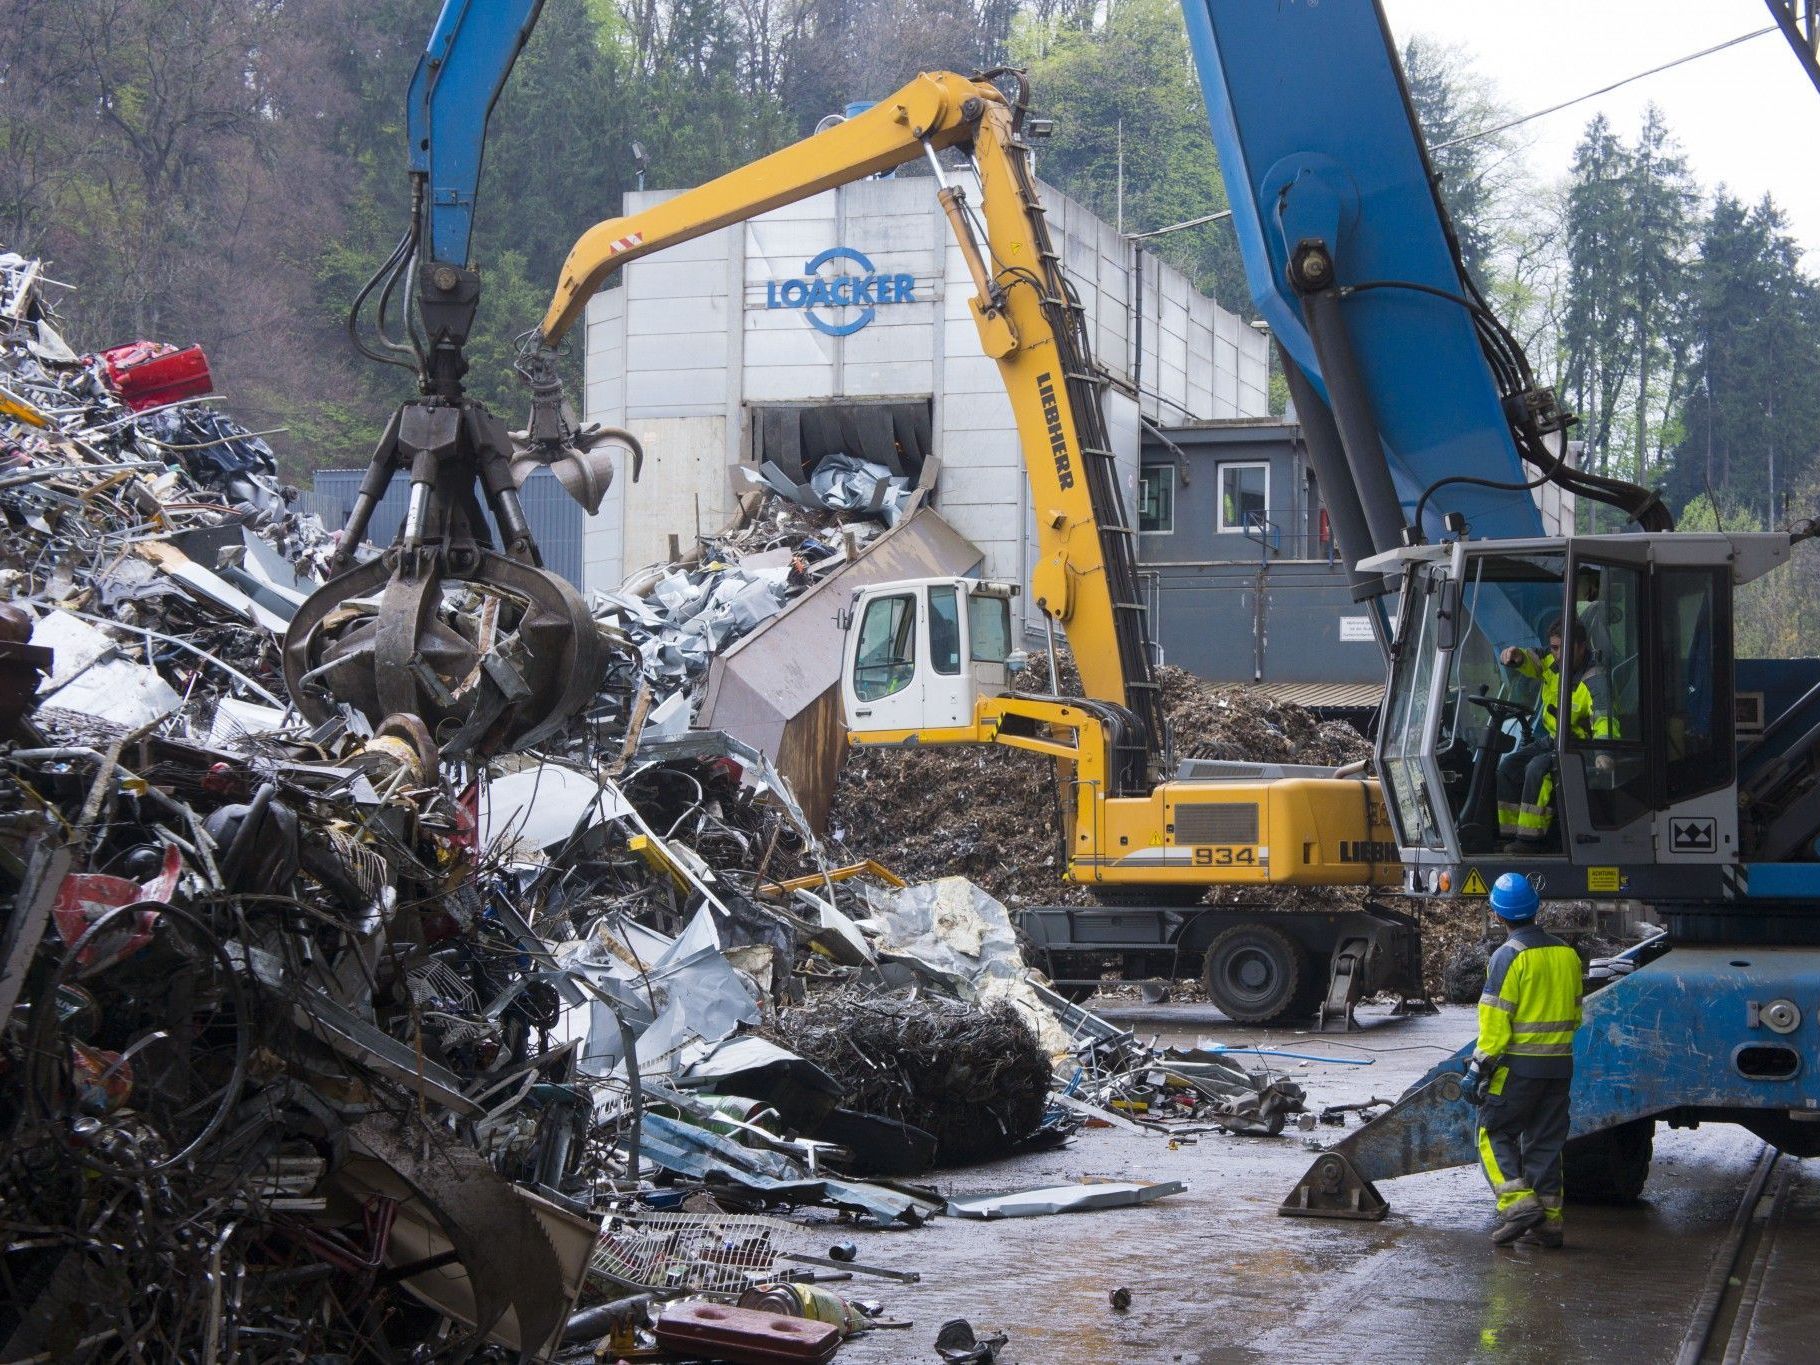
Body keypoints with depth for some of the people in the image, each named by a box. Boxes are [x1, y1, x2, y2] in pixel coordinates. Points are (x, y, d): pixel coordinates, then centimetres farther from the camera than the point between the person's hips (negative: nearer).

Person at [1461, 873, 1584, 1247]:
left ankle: (1518, 1200, -10)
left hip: (1519, 1065, -6)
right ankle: (1550, 1219, 10)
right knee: (1546, 1140, 11)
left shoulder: (1509, 957, -13)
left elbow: (1496, 1021, -15)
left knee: (1495, 1133, 5)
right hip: (1560, 1064, 6)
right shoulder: (1567, 954, 9)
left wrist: (1478, 1068, -11)